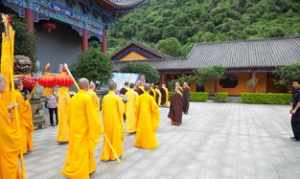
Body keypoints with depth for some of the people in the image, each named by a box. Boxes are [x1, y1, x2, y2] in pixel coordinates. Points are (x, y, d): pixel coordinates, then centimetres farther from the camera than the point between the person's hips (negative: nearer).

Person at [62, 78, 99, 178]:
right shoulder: (87, 98, -17)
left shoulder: (73, 98, 3)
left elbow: (70, 115, 11)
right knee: (83, 152, 5)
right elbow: (91, 116, -17)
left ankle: (70, 170, 30)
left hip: (74, 130, 7)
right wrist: (94, 131, -8)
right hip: (84, 130, -6)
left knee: (74, 151, 17)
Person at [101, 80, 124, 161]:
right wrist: (121, 121, 0)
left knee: (108, 137, 14)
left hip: (107, 121, 4)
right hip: (115, 120, -4)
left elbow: (103, 109, 5)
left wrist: (104, 120, 15)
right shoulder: (117, 97, -12)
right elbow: (121, 110, -11)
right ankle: (115, 154, 20)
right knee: (116, 136, 11)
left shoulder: (105, 97, -1)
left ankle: (106, 155, 19)